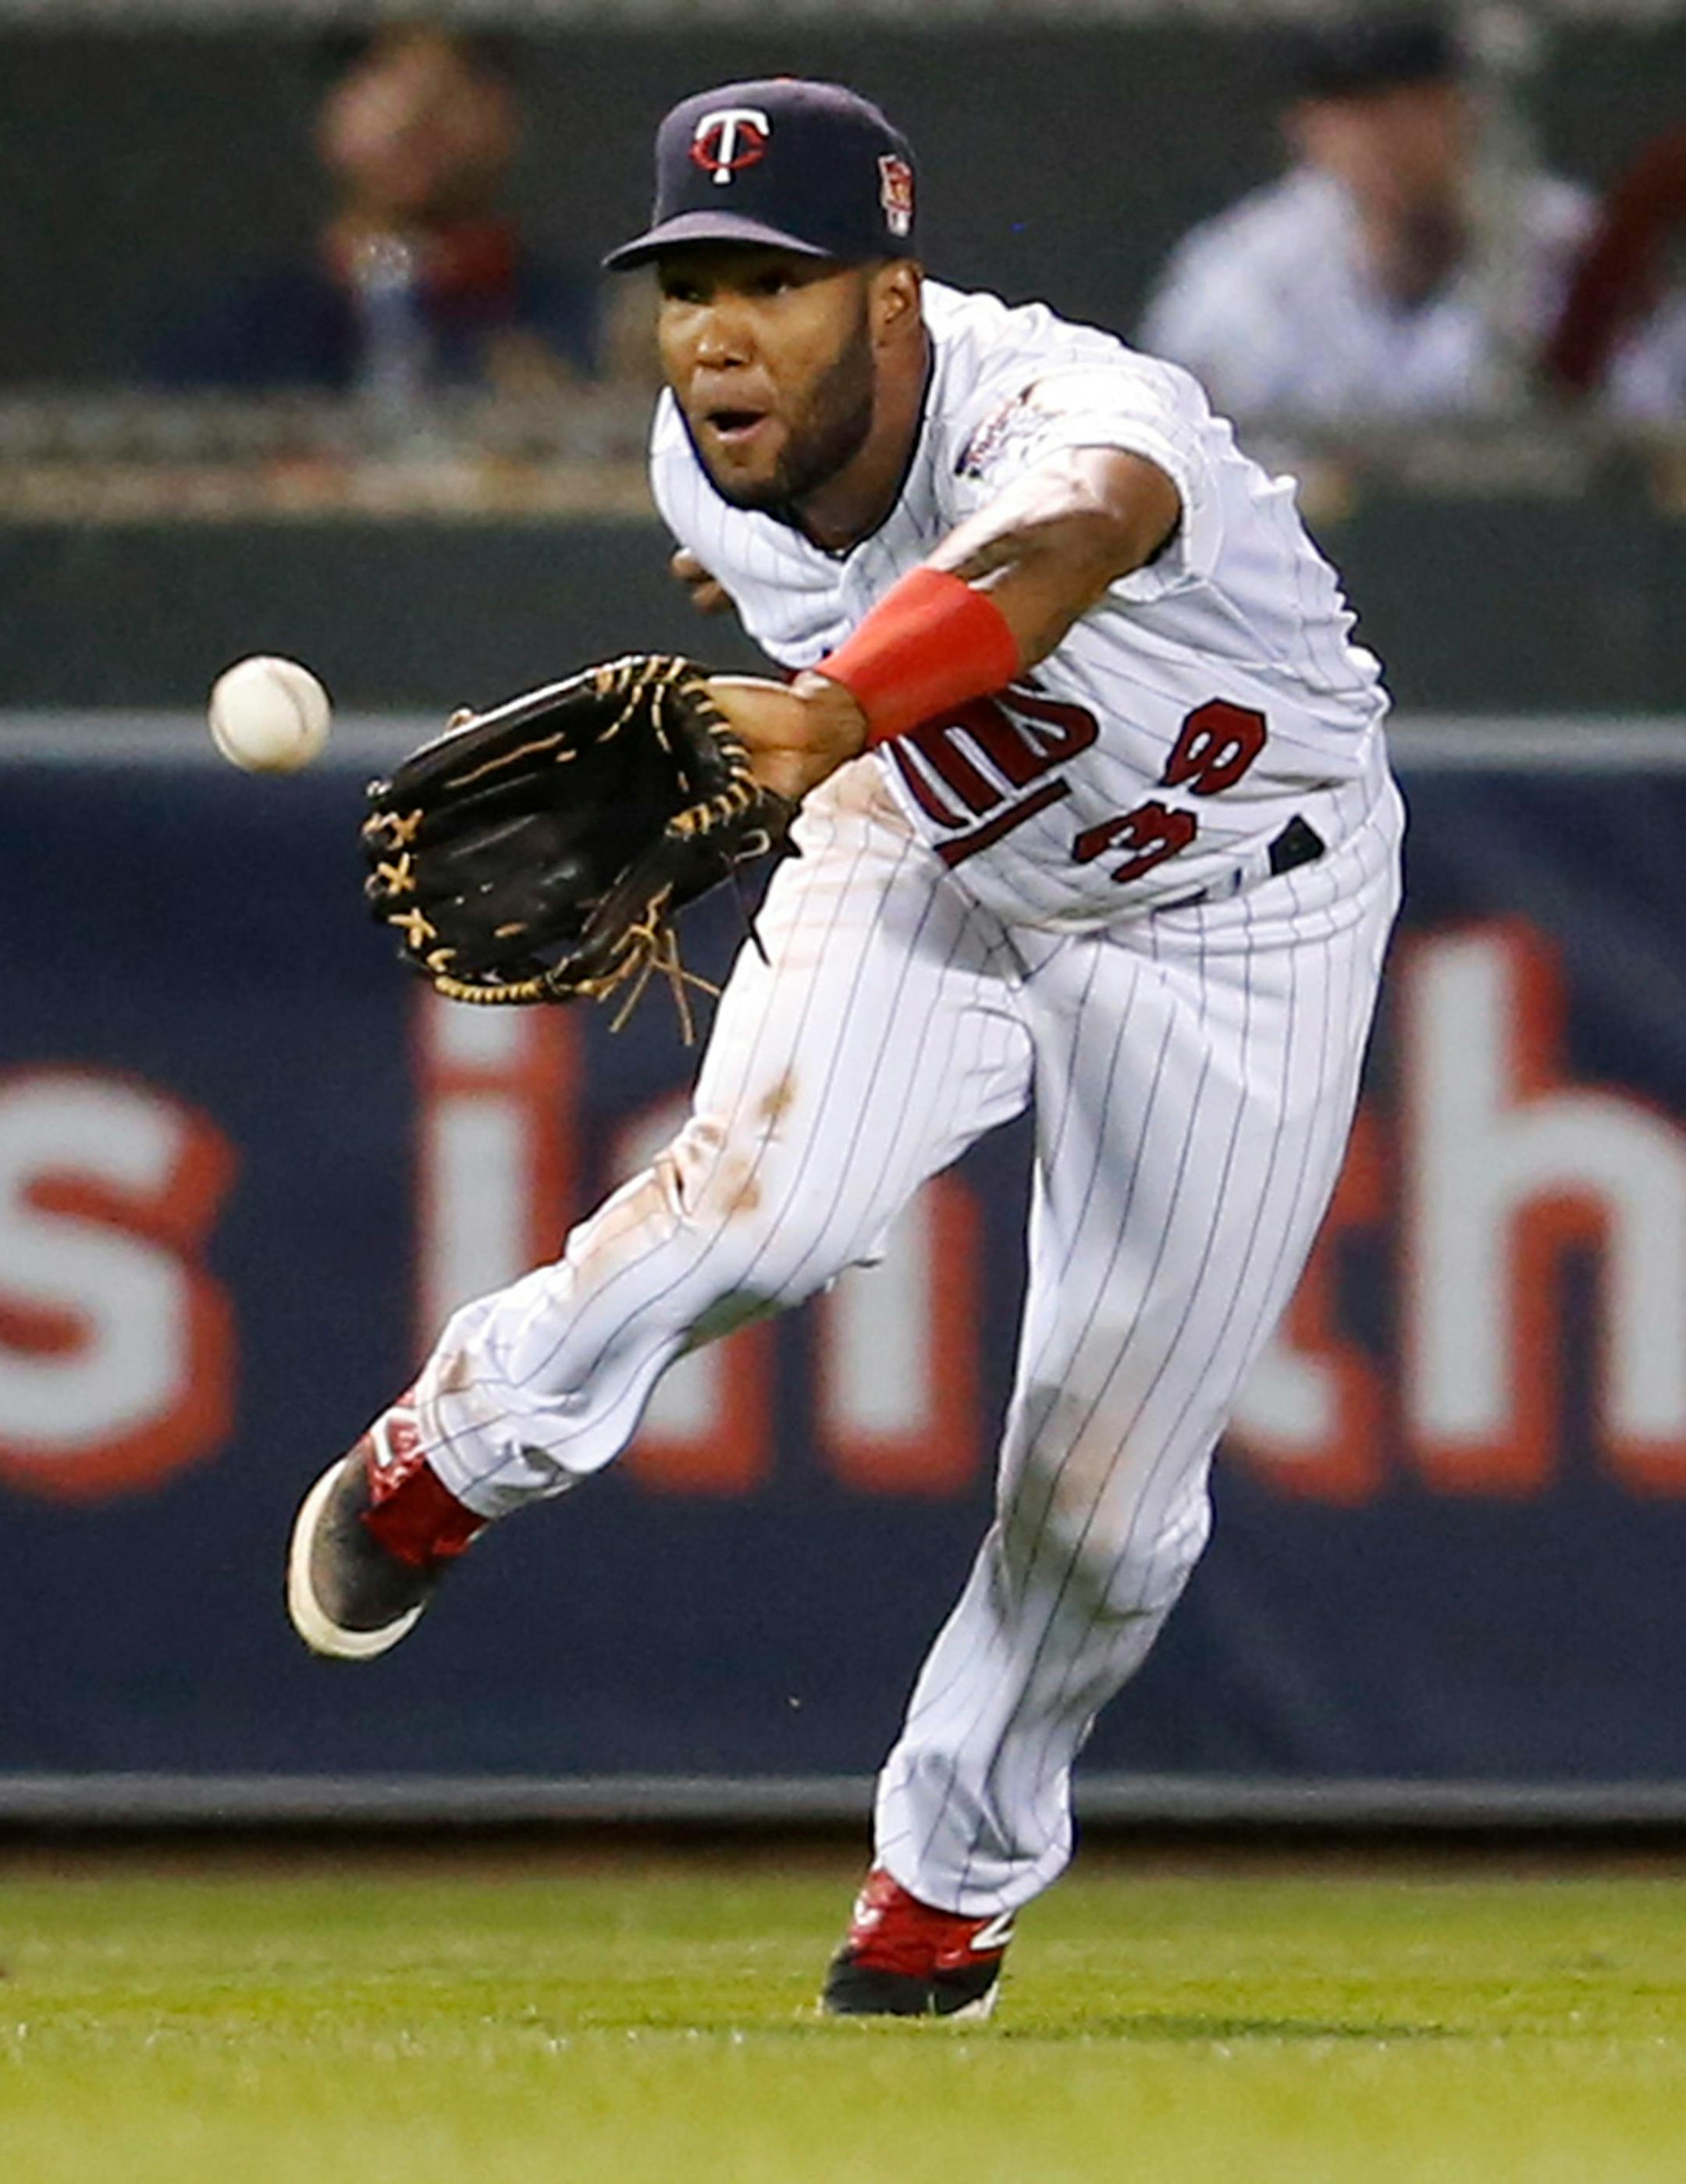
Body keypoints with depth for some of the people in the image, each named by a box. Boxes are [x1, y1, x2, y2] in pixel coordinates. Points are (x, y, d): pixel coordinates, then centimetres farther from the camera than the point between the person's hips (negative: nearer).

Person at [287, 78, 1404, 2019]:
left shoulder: (1069, 416, -41)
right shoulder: (709, 461, -19)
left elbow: (1057, 545, -68)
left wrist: (836, 712, -84)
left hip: (1234, 922, -3)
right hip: (924, 861, 3)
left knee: (1106, 1491, -3)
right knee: (770, 1192, -27)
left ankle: (956, 1866, 23)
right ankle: (456, 1454, 0)